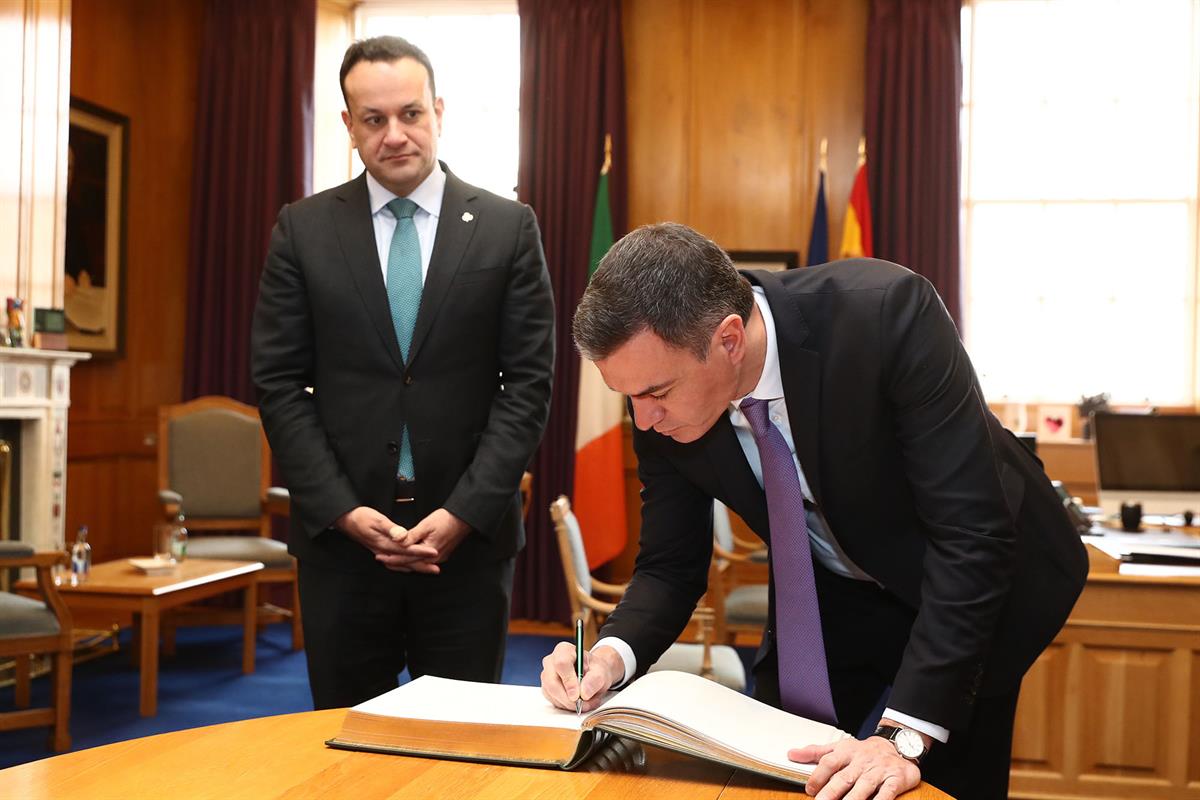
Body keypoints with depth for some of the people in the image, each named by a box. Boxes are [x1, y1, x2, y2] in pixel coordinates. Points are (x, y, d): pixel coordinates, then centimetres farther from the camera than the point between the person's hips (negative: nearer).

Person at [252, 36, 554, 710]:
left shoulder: (508, 228, 2)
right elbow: (279, 383, 1)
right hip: (339, 531, 1)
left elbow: (529, 382, -2)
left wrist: (464, 512, -10)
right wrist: (342, 509, -9)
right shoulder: (303, 230, 4)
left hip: (470, 532, 0)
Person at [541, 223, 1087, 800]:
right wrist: (613, 654, -28)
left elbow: (972, 535, -35)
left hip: (978, 575, -3)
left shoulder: (883, 313, -35)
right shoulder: (663, 400, -20)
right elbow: (670, 564, -8)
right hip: (833, 593, 4)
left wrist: (904, 736, -39)